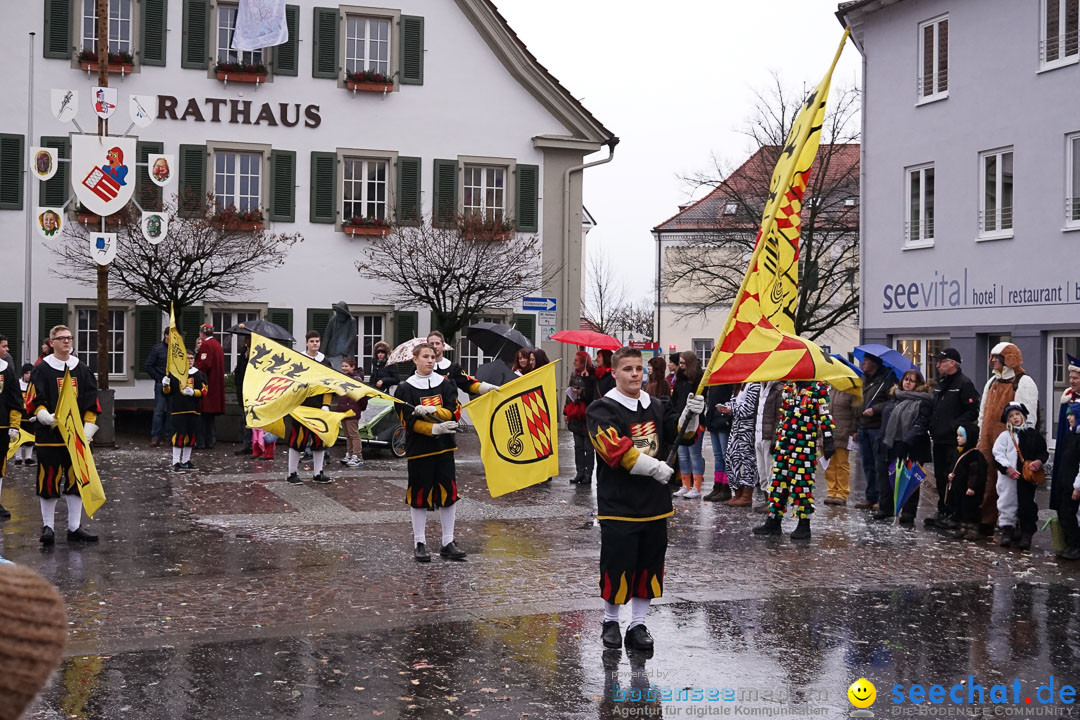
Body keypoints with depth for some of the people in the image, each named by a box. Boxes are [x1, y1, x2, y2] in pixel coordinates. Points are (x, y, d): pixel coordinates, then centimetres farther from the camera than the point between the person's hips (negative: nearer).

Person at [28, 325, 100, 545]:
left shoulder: (82, 369, 10)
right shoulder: (42, 369, -1)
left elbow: (92, 402, 9)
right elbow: (34, 401, -6)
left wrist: (88, 428, -1)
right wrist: (46, 417, -24)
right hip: (49, 435, -4)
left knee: (77, 481, 7)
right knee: (49, 481, -2)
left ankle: (74, 527, 16)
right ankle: (48, 527, 10)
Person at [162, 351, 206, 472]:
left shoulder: (198, 374, 7)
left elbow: (203, 391, 1)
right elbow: (168, 392, 8)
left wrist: (193, 392, -16)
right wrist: (165, 385, -12)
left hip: (193, 410, 3)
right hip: (178, 410, -3)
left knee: (191, 435, 8)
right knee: (179, 435, -9)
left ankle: (186, 461, 21)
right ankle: (176, 462, -3)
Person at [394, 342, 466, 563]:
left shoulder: (446, 384, 8)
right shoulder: (405, 388, 0)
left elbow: (455, 413, -1)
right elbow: (409, 422, -7)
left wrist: (431, 410, -17)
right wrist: (435, 429, -21)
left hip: (444, 447, 3)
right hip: (419, 448, -2)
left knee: (448, 493, 2)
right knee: (420, 495, 1)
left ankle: (448, 543, 11)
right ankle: (419, 543, 11)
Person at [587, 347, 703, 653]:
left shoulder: (656, 407, 11)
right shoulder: (602, 410, -8)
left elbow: (679, 433, 5)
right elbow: (616, 450, -20)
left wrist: (690, 414, -15)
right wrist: (654, 467, -20)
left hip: (655, 504, 5)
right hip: (618, 506, -5)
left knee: (649, 565, 10)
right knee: (616, 566, 1)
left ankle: (638, 625, 23)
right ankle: (610, 621, 22)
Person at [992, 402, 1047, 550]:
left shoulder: (1034, 434, 10)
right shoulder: (1005, 436, 3)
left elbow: (1044, 452, 16)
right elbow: (997, 454, -4)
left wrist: (1039, 461, -5)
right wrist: (1007, 468, -15)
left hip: (1029, 478, 2)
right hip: (1009, 479, -1)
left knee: (1027, 504, 2)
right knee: (1008, 502, 1)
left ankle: (1027, 533, 8)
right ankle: (1005, 529, 10)